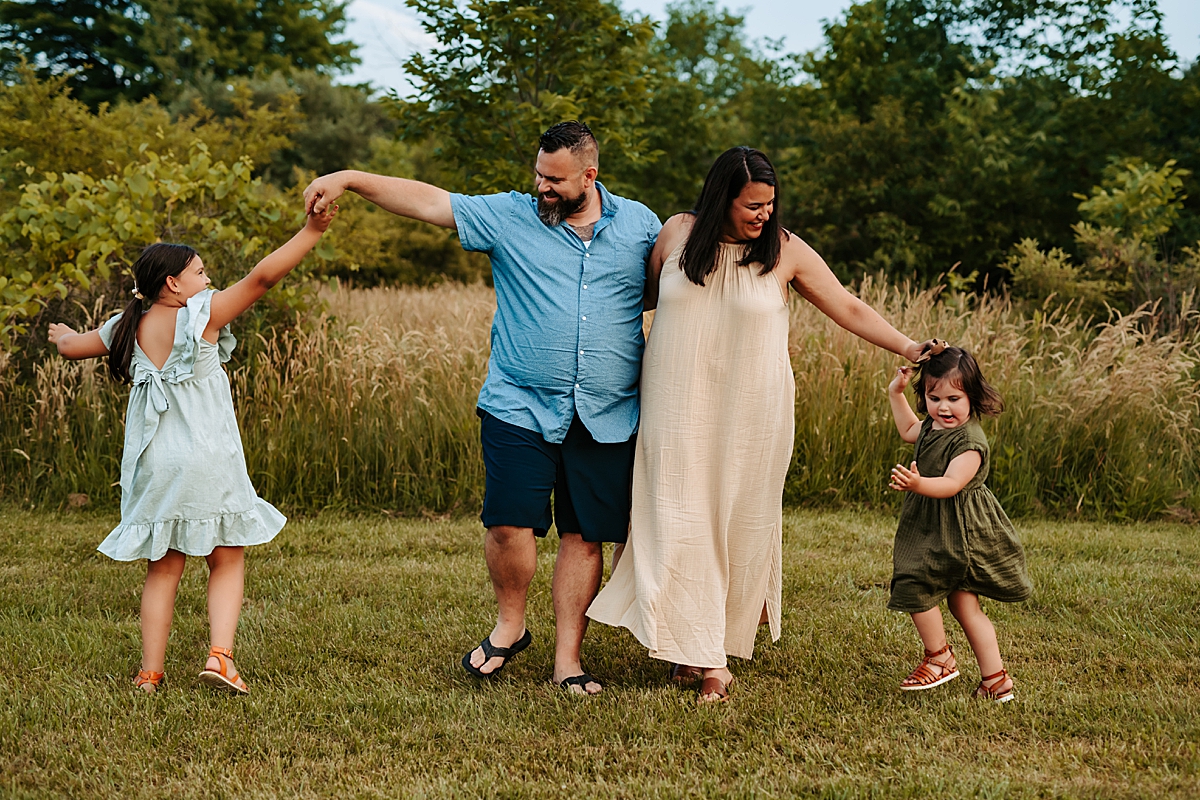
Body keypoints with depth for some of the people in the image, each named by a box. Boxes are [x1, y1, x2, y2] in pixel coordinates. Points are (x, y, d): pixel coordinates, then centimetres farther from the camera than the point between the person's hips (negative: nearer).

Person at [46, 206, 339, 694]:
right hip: (208, 464, -4)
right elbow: (263, 276, -16)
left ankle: (150, 673, 12)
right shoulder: (200, 316, -8)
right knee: (228, 562, 9)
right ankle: (220, 654, -7)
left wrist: (63, 336, 47)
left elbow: (72, 347, 24)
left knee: (163, 569, 12)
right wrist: (311, 232, -17)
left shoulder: (128, 329, 8)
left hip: (155, 466, 5)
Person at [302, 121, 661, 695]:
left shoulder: (640, 225, 8)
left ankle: (567, 660, 13)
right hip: (520, 407, -1)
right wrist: (348, 179, -10)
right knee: (509, 523, -8)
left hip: (605, 418, 1)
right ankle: (509, 626, 19)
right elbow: (425, 200, -2)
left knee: (585, 536, 3)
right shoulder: (508, 216, 3)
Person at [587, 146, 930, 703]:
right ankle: (706, 660, 2)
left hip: (751, 415, -1)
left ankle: (720, 642, 19)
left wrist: (907, 347, -8)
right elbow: (644, 293, 17)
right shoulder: (678, 233, 0)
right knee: (682, 523, -4)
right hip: (680, 408, 1)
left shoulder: (786, 252, -3)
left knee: (740, 524, 4)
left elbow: (849, 308, -1)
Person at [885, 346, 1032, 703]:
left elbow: (952, 483, -35)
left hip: (956, 532, -10)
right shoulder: (933, 426, 6)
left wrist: (917, 483, -52)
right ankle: (995, 680, 17)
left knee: (914, 585, -11)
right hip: (932, 527, 10)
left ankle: (939, 658, 8)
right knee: (965, 606, 12)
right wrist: (895, 393, 25)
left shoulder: (970, 442, -22)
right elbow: (908, 430, 30)